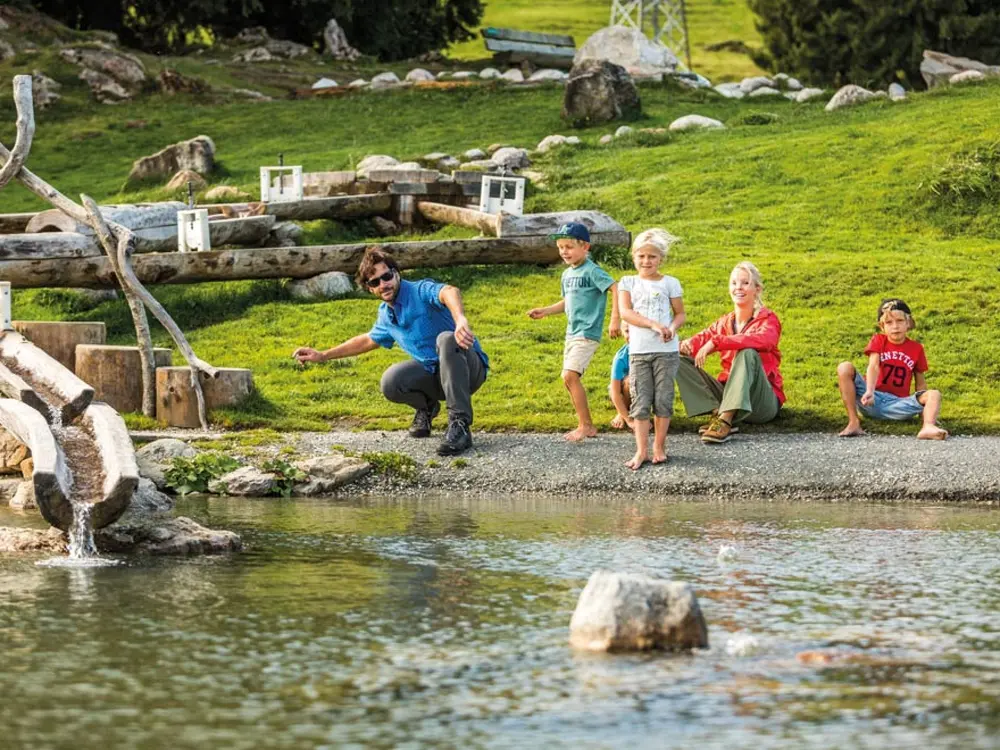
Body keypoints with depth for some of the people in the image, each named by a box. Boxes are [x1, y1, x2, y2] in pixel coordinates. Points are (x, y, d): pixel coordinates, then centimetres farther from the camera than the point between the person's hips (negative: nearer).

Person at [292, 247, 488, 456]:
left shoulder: (421, 291, -17)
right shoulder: (386, 315, 7)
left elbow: (449, 292, -42)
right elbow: (368, 340, 29)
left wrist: (460, 319, -64)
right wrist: (323, 356, 28)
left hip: (469, 367, -6)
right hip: (433, 373, 6)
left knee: (447, 339, -38)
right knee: (391, 382, -23)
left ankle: (459, 426, -39)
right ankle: (426, 407, 13)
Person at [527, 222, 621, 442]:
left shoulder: (592, 271, -13)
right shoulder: (567, 275, 13)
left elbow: (615, 289, -20)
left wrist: (615, 320, -25)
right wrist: (545, 311, 15)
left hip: (587, 334, -9)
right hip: (571, 333, 9)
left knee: (570, 375, -18)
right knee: (570, 379, 8)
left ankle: (585, 425, -12)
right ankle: (586, 426, 16)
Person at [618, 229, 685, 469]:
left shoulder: (669, 283, 5)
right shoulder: (628, 283, 6)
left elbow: (680, 314, 9)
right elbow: (625, 312, -7)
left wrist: (672, 328, -14)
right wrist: (654, 325, -19)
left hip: (666, 350, -1)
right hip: (638, 350, 1)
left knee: (663, 400, 1)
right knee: (640, 401, -1)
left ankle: (659, 446, 12)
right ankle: (641, 451, -1)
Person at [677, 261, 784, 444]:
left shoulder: (767, 320, -4)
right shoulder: (724, 323, 11)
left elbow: (763, 340, -28)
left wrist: (715, 342, -34)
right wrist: (685, 345, -29)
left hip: (763, 402, -5)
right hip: (728, 393, 5)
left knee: (747, 353, -33)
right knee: (680, 360, -9)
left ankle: (725, 421, -40)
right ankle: (718, 413, -27)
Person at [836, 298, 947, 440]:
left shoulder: (916, 348, 7)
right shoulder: (878, 341, 3)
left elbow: (920, 383, 12)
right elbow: (873, 367, -14)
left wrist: (922, 407, -3)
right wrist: (869, 392, -32)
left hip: (897, 404, 1)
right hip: (873, 401, -1)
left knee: (934, 395, -20)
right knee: (845, 368, -21)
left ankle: (928, 427, -54)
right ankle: (853, 422, -26)